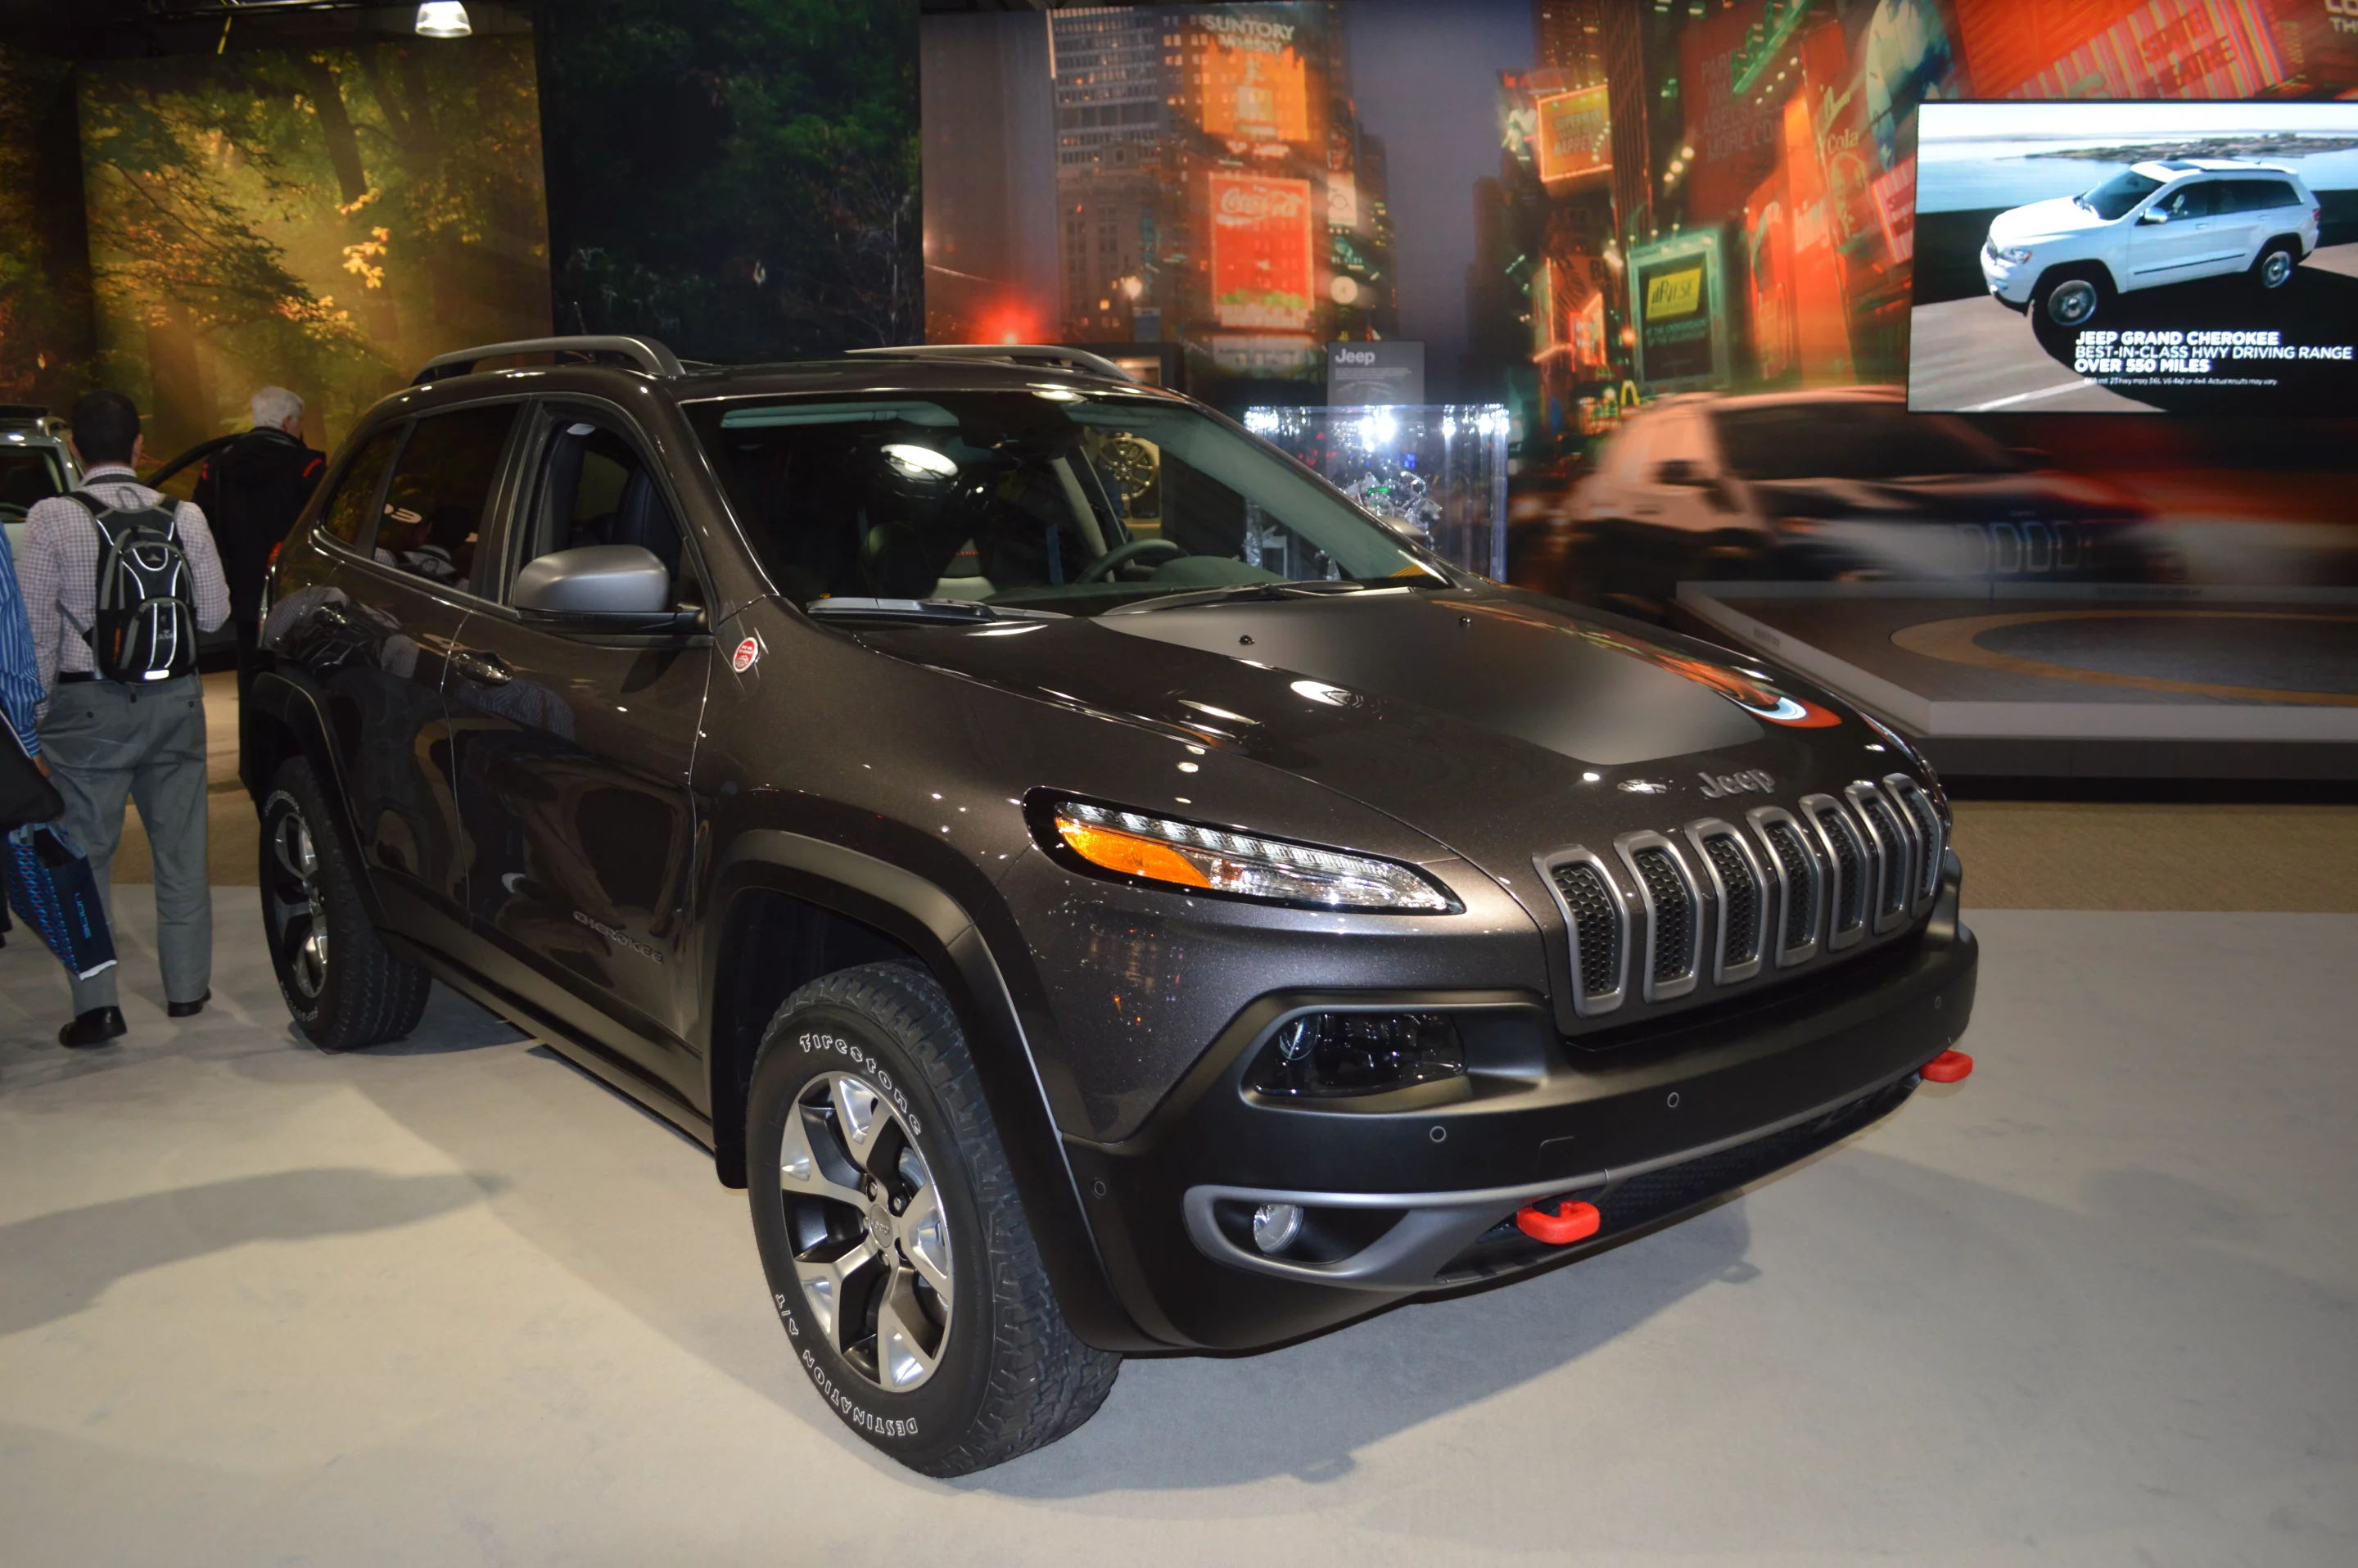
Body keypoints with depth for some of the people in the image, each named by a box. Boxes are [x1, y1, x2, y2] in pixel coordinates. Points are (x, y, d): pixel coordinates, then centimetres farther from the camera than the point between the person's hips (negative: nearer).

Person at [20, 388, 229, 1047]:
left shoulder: (51, 518, -8)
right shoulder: (183, 516, -1)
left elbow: (36, 627, -8)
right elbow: (214, 613, 1)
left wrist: (35, 709, 1)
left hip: (89, 707, -3)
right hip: (174, 700, 3)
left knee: (87, 854, 5)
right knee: (181, 848, 14)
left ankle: (96, 1004, 1)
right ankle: (187, 987, 22)